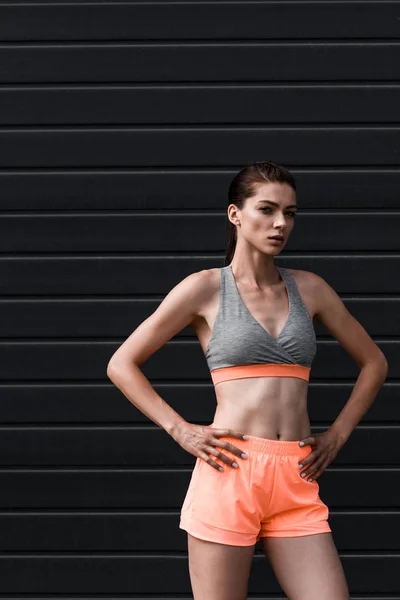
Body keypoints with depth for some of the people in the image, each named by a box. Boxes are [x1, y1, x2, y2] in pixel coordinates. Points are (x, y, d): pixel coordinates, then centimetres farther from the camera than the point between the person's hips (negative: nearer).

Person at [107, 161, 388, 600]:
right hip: (230, 472, -3)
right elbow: (121, 365, 4)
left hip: (297, 483, 3)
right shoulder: (205, 288, 3)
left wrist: (338, 434, 12)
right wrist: (180, 431, -4)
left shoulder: (310, 288, 13)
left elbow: (374, 362, 23)